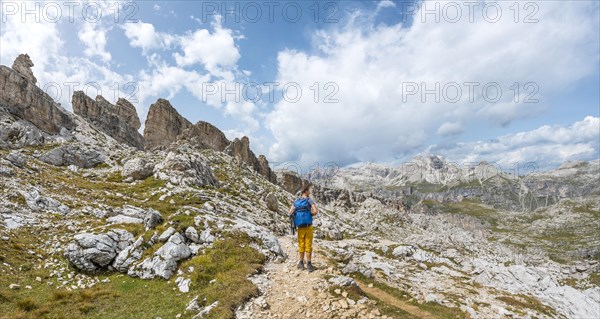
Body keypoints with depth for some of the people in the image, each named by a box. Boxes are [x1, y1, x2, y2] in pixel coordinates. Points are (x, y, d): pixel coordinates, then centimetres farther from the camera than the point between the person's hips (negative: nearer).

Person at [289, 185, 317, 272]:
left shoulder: (296, 201, 4)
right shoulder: (309, 200, -10)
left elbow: (290, 213, 4)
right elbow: (315, 211, -23)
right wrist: (310, 215, -2)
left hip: (300, 227, 4)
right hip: (308, 226, -4)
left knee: (301, 245, 15)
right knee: (308, 246, 5)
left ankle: (301, 263, 22)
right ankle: (309, 264, 11)